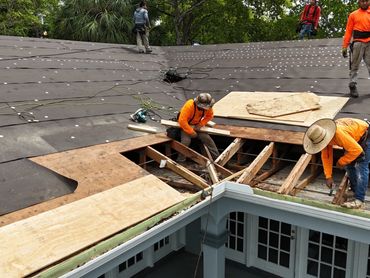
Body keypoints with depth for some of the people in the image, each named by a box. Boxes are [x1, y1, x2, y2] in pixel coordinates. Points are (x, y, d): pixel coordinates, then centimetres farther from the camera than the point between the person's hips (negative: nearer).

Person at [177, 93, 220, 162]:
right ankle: (180, 161, -9)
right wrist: (191, 132, -31)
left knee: (207, 138, -3)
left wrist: (201, 124, -18)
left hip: (196, 125, 5)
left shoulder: (208, 107, -21)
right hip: (185, 124, -4)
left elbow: (210, 116, -2)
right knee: (186, 140, -25)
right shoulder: (189, 105, -37)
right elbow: (182, 120, -38)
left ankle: (217, 157, 10)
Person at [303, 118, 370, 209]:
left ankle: (359, 200, -16)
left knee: (361, 167, -15)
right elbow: (326, 157, -7)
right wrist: (328, 176, -8)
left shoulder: (339, 133, -43)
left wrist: (341, 162, -22)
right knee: (349, 165, 9)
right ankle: (354, 190, 29)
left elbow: (357, 150, -37)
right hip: (353, 139, 8)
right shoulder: (322, 137, -17)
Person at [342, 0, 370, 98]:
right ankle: (353, 87, 1)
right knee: (354, 66, -1)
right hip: (358, 43, -2)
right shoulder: (353, 14, 9)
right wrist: (344, 46, -3)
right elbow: (348, 31, 4)